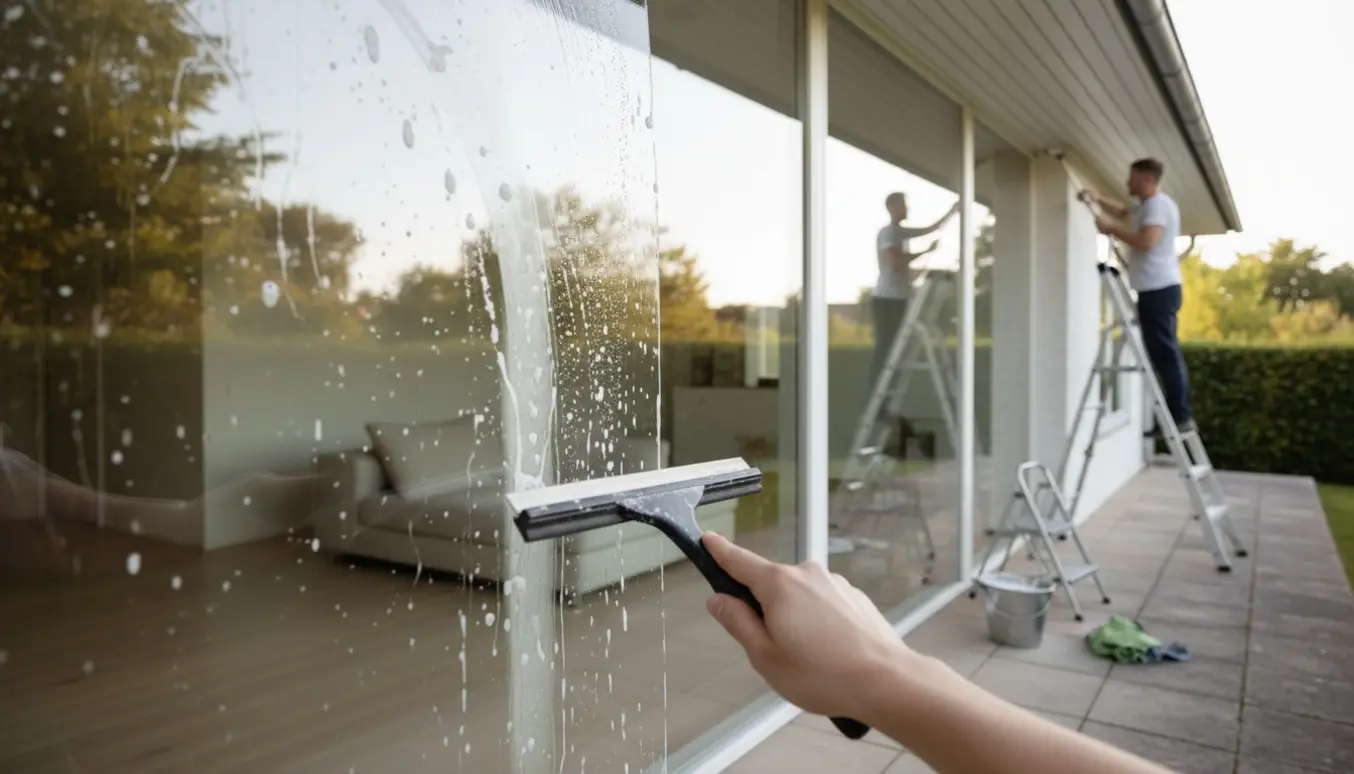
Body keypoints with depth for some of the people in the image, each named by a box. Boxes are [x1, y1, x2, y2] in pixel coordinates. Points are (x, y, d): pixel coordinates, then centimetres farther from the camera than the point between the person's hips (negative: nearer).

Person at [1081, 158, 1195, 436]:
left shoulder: (1158, 204, -11)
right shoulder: (1146, 206, 20)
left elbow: (1146, 241, -25)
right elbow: (1121, 211, 38)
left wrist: (1111, 229, -15)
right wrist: (1097, 199, 21)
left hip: (1159, 289, -10)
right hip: (1155, 289, 10)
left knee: (1164, 353, -11)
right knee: (1164, 353, 10)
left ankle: (1180, 417, -11)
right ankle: (1179, 414, 13)